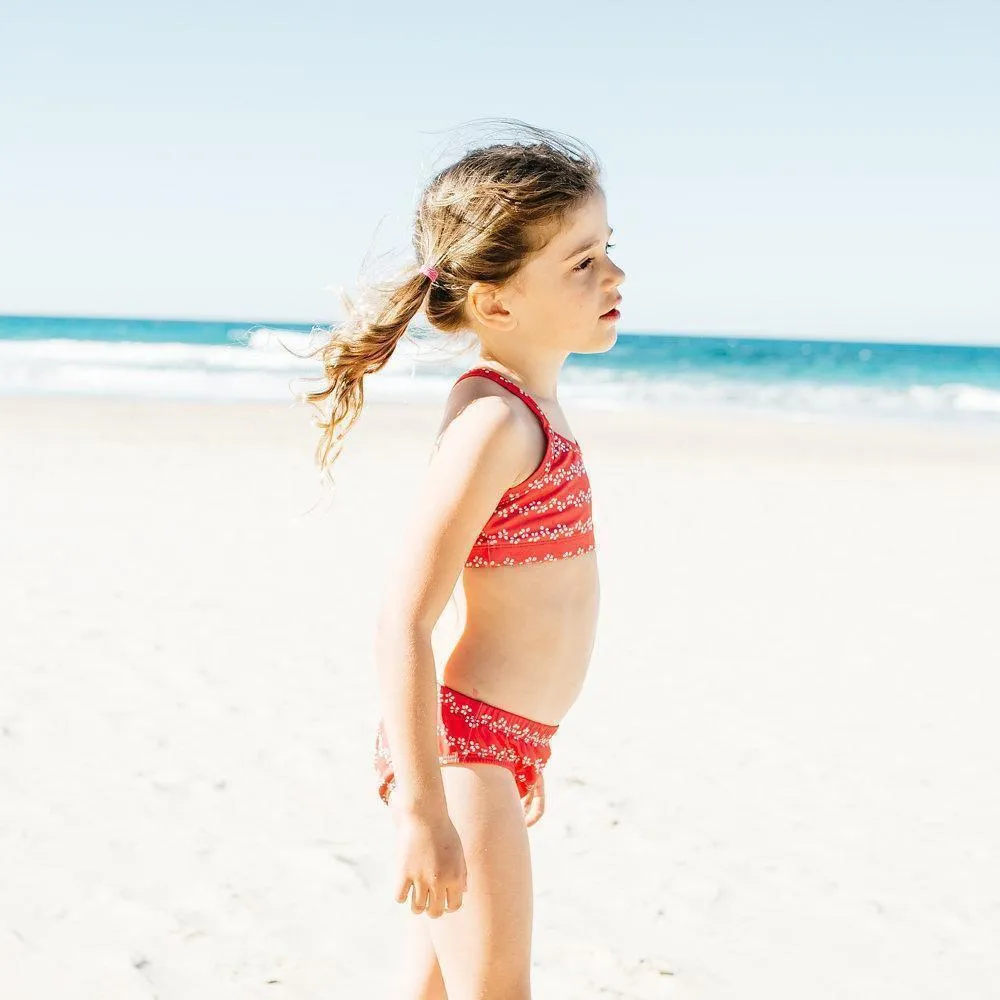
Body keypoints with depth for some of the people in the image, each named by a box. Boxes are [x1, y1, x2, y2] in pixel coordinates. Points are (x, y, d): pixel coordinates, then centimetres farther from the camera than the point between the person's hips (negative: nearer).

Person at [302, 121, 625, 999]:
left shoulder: (528, 408, 10)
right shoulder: (495, 420, -20)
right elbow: (405, 617, -24)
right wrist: (423, 811, -25)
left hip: (498, 743, 9)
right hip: (460, 747, -9)